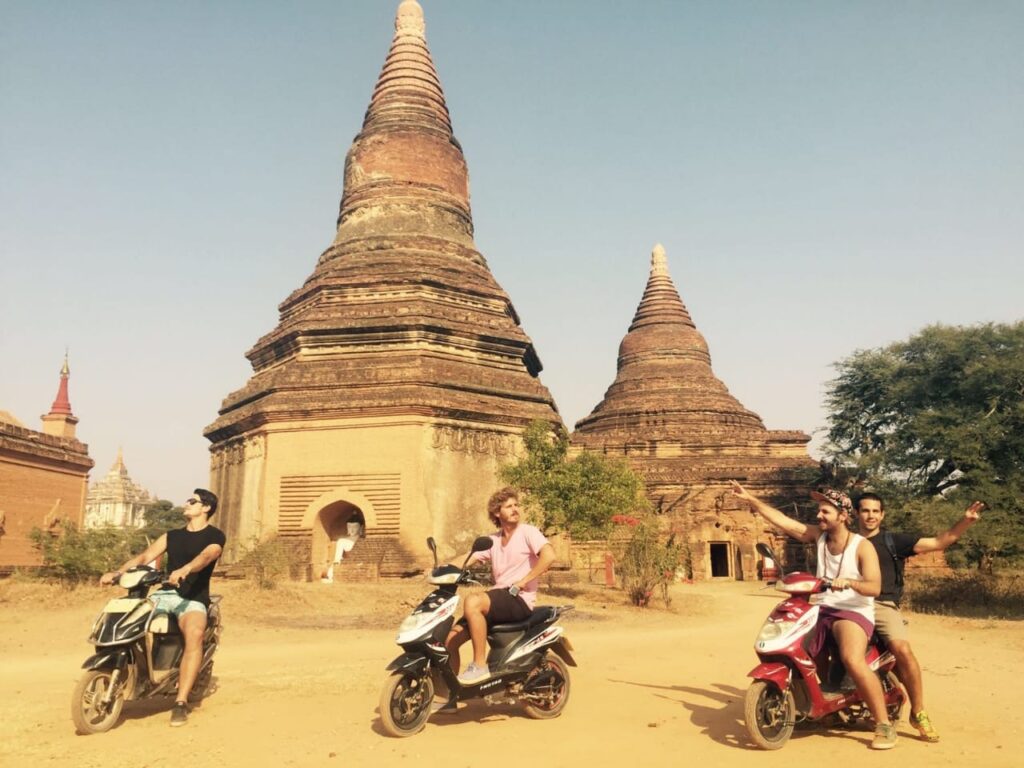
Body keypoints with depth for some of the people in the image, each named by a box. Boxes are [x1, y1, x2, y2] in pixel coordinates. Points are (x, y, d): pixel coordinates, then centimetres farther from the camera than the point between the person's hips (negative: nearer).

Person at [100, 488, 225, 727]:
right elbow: (144, 557, 12)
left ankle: (181, 702, -33)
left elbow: (206, 556, -19)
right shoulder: (172, 535, 21)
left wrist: (184, 570, -39)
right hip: (164, 594, 6)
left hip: (193, 599, -6)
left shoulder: (215, 536, 2)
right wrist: (116, 573, -5)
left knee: (194, 634, -35)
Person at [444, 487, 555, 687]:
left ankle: (480, 666, -22)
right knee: (450, 639, -4)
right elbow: (469, 558, 9)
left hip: (520, 600, -7)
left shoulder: (527, 531, -2)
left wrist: (523, 582, -19)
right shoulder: (493, 540, 16)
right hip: (499, 598, 7)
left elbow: (549, 556, -18)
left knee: (472, 602, -33)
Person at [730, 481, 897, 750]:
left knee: (853, 660, -32)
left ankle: (884, 724, -15)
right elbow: (783, 521, 2)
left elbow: (875, 587, -18)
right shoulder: (818, 536, 6)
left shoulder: (862, 547, -8)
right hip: (820, 610, 6)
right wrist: (751, 499, -2)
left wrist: (849, 582, -37)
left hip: (853, 612, -6)